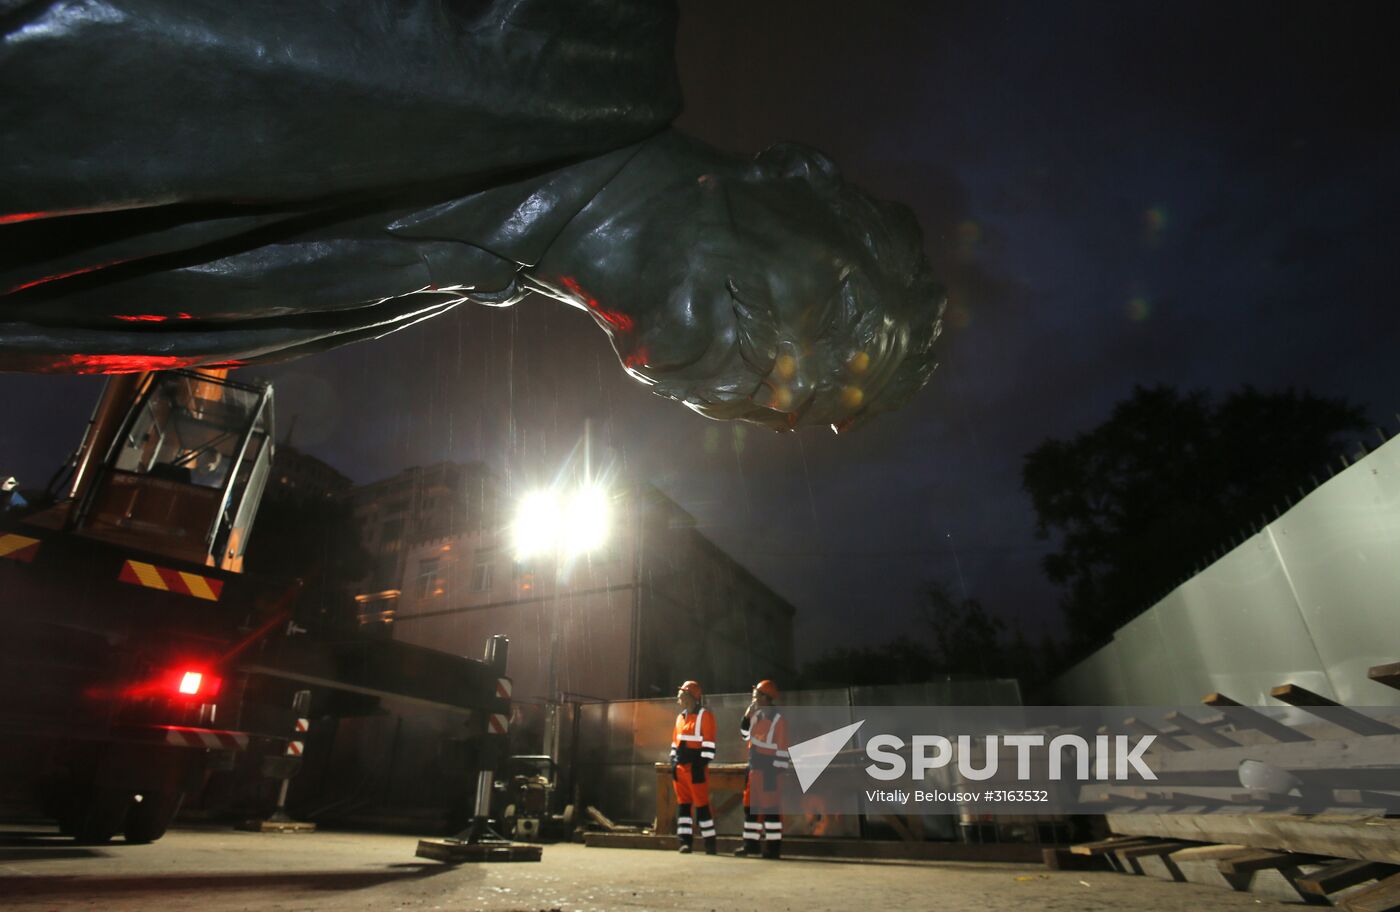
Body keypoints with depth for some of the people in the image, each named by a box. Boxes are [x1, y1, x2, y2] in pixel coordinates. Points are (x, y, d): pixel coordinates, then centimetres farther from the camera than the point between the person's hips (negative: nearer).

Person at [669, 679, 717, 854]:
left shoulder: (705, 715, -7)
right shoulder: (680, 717, 16)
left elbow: (709, 743, -11)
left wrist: (701, 765, -15)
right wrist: (673, 763, 11)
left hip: (695, 767, -7)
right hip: (680, 766, 7)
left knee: (701, 804, -2)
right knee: (683, 804, 7)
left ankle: (709, 841, 9)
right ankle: (685, 841, 11)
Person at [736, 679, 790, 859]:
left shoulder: (777, 719, -14)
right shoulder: (757, 714, 9)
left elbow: (782, 748, -15)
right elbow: (746, 735, 19)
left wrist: (777, 770, -16)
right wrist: (747, 716, 6)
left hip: (768, 768, -8)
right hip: (754, 766, 9)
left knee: (770, 807, -2)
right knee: (750, 805, 12)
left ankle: (773, 847, 6)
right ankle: (751, 844, 22)